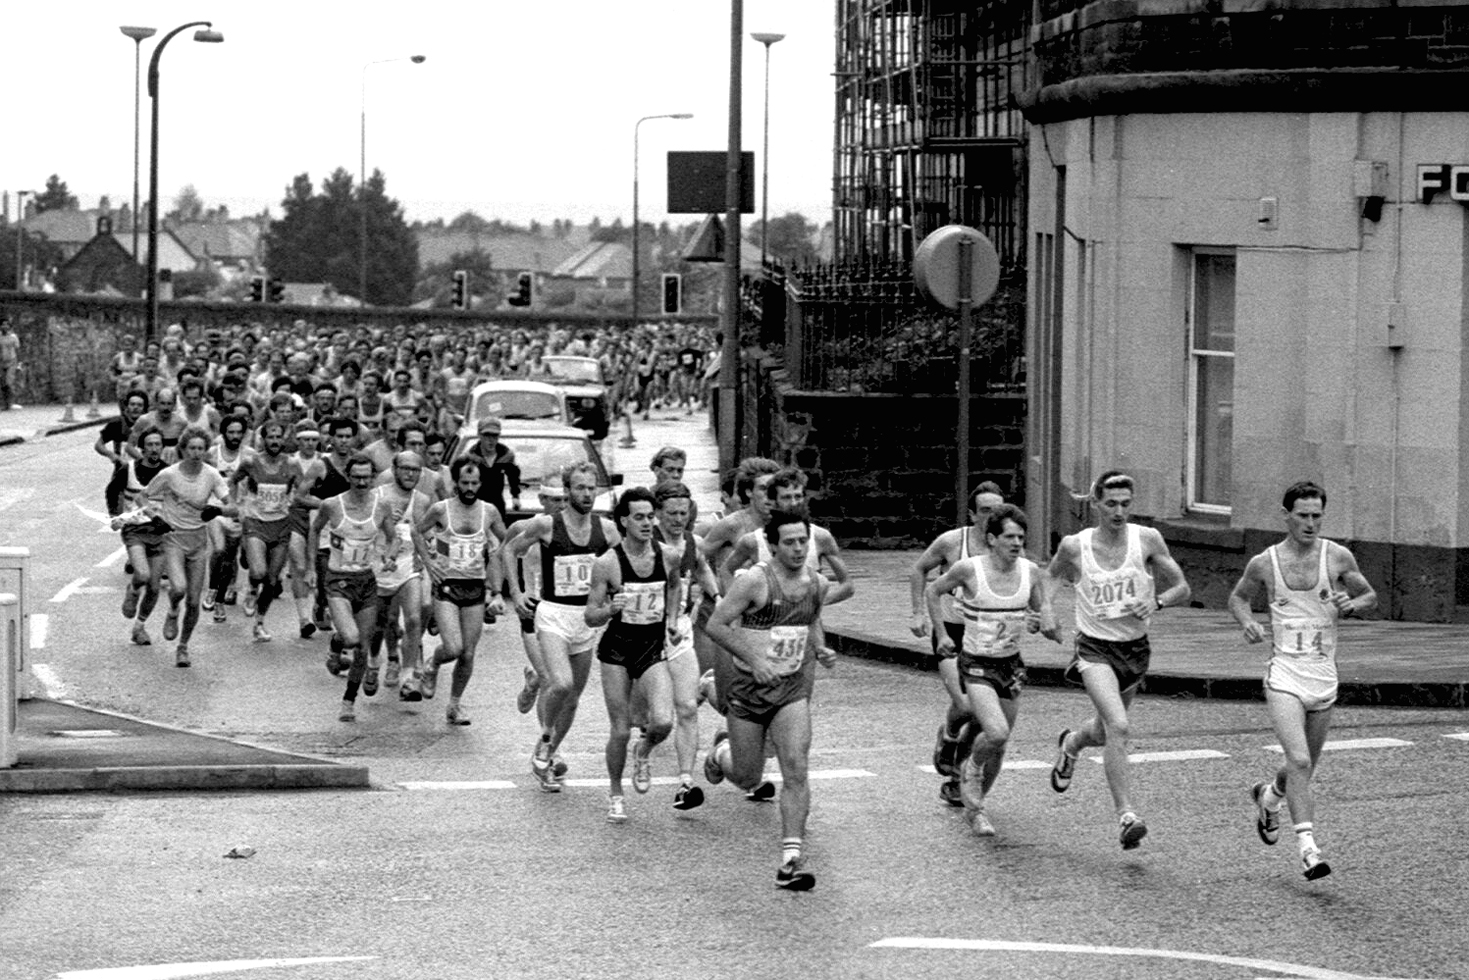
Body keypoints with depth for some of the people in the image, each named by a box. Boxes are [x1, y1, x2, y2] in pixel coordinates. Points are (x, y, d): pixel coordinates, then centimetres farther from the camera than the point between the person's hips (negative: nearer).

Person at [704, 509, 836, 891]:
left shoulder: (817, 584, 3)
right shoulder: (754, 581, -15)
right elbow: (716, 625, -13)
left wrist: (820, 649, 5)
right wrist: (753, 659, -21)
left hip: (793, 689, 3)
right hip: (749, 688, -3)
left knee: (796, 770, -15)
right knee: (747, 779, 9)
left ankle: (791, 859, -16)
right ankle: (722, 752, 46)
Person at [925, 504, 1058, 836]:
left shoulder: (1030, 572, -4)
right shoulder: (969, 569, -15)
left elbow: (1049, 619, 6)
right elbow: (932, 591, 3)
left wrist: (1045, 625, -17)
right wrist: (942, 635, -1)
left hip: (1011, 665, 4)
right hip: (976, 664, -4)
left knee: (999, 747, 11)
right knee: (996, 732, -26)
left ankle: (975, 805, 36)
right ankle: (971, 770, 7)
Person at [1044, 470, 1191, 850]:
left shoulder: (1147, 540, -8)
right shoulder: (1074, 546, -10)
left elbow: (1182, 588, -1)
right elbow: (1052, 575, 13)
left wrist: (1157, 601, -20)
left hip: (1135, 648, 3)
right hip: (1095, 648, -3)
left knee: (1104, 732, 21)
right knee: (1119, 728, -24)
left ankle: (1071, 745, 57)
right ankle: (1126, 816, -21)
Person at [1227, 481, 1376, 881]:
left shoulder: (1338, 558, 0)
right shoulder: (1264, 563, -1)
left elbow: (1370, 596, 12)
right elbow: (1237, 597, 16)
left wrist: (1351, 604, -10)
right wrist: (1247, 622, -4)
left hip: (1324, 675, 3)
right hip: (1284, 674, -3)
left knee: (1306, 766, 15)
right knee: (1299, 761, -20)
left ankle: (1268, 796, 47)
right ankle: (1308, 848, -20)